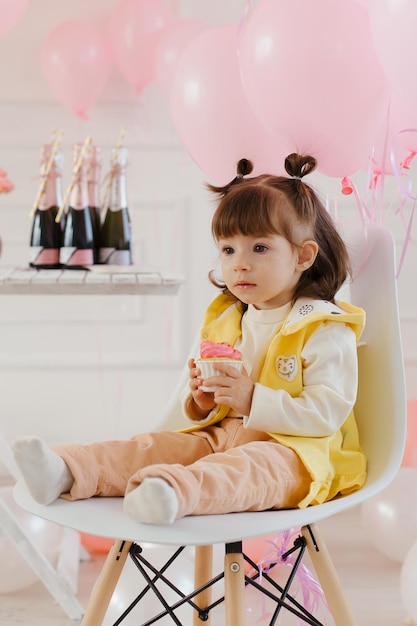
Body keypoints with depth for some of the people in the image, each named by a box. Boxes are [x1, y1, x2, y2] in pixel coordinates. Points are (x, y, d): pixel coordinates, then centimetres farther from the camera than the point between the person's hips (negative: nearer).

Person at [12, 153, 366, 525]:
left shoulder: (327, 330, -7)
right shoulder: (223, 320, 15)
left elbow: (327, 414, -17)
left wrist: (253, 400, -22)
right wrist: (201, 402, -3)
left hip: (295, 448, -7)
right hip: (222, 435, 7)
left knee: (248, 468, -37)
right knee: (157, 445, -12)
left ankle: (179, 490, -63)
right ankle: (67, 472, -27)